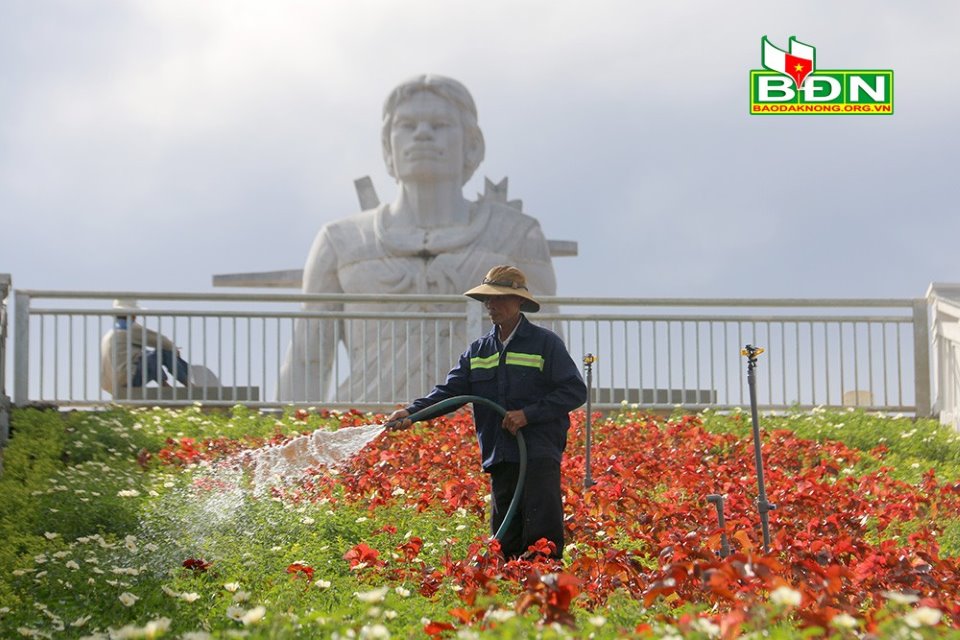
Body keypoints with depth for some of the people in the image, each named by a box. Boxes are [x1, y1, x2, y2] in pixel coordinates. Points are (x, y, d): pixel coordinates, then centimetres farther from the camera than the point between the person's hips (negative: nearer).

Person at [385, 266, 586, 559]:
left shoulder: (545, 343, 0)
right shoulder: (478, 352, 16)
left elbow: (575, 391, -4)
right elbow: (450, 390, 7)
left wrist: (529, 414, -13)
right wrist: (412, 411, -10)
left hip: (539, 456, -6)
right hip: (500, 458, 6)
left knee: (542, 538, -12)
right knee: (505, 542, 8)